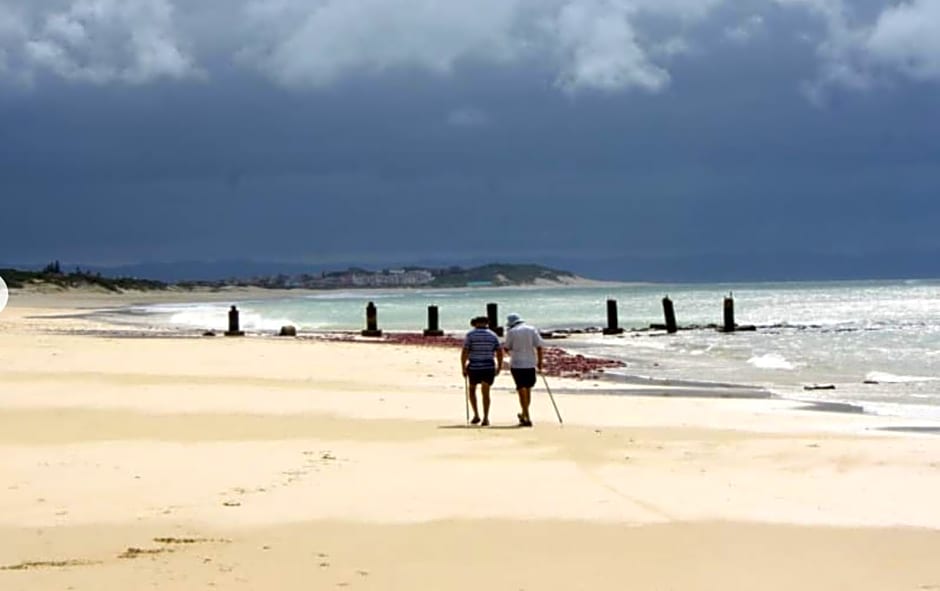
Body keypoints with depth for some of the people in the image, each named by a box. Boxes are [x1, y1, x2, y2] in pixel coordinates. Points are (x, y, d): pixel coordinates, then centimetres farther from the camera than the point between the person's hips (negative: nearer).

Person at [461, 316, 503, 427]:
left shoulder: (470, 335, -4)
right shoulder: (493, 335, 4)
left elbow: (464, 352, -10)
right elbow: (500, 353, 2)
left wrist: (463, 368, -3)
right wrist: (499, 367, 12)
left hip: (474, 368, -2)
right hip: (489, 368, 2)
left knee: (472, 390, 19)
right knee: (485, 393, 6)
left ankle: (476, 415, 11)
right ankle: (486, 418, -4)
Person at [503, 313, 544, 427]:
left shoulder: (511, 332, -3)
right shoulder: (532, 330, 5)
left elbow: (506, 348, 3)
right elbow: (540, 347, -1)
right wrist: (540, 363, 4)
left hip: (517, 365, -3)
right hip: (531, 364, 3)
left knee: (522, 391, -1)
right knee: (528, 389, 18)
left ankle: (527, 419, -6)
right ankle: (524, 415, 33)